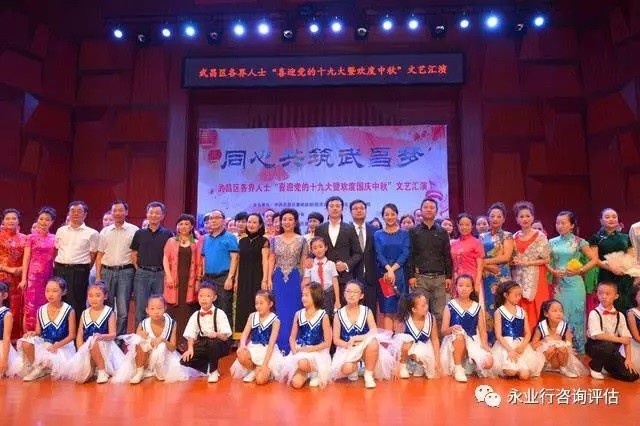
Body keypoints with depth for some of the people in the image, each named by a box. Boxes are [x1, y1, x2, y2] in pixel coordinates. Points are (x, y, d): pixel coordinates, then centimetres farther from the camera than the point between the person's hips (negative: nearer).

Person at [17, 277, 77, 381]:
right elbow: (39, 331, 9)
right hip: (43, 344, 4)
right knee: (26, 343, -25)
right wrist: (33, 333, -14)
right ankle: (36, 368, -2)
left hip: (62, 345, -3)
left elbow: (72, 335, -9)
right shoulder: (41, 311, 3)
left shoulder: (69, 311, -11)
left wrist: (56, 346, -20)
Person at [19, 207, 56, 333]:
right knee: (31, 306, -2)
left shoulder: (54, 238, 10)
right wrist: (24, 279, -6)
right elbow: (26, 259, 0)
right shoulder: (31, 237, 1)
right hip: (34, 275, -3)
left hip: (49, 276, 3)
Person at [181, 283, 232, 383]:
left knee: (212, 342, -38)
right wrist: (190, 348, -25)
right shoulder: (195, 315, 0)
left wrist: (216, 334, -37)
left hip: (218, 345, -4)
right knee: (185, 360, -19)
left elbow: (225, 336, -16)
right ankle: (207, 369, 8)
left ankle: (213, 371, -11)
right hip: (203, 344, 4)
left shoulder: (219, 314, -11)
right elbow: (190, 335, -7)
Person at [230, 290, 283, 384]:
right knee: (241, 354, -33)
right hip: (253, 349, 4)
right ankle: (253, 371, -1)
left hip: (268, 351, -4)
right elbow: (244, 334, -2)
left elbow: (271, 343, -15)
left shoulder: (275, 321, -9)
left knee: (260, 380, -25)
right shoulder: (252, 316, 4)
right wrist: (242, 346, -26)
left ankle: (267, 370, 12)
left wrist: (265, 363, -22)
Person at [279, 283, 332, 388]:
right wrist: (294, 349, -11)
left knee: (303, 363, -37)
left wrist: (309, 349, -14)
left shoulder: (323, 316, -6)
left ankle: (315, 373, -2)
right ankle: (306, 374, 16)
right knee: (296, 383, -19)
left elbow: (327, 343, -6)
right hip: (299, 352, 3)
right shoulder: (298, 314, 5)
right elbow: (292, 337, 10)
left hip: (317, 352, -3)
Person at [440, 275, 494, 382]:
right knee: (459, 334, -38)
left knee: (488, 363, -27)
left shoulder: (477, 307, 6)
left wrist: (485, 345, -15)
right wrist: (452, 329, -27)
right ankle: (458, 368, -17)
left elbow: (482, 330, 4)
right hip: (454, 341, -1)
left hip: (473, 341, 2)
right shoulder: (450, 306, -1)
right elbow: (444, 331, -5)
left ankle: (473, 364, 12)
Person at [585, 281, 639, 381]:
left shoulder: (620, 315, 1)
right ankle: (595, 367, -7)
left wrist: (628, 358, -10)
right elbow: (597, 335, -24)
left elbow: (627, 338, -2)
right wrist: (619, 339, -20)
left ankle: (608, 365, 22)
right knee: (607, 346, -38)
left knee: (631, 376, -9)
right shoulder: (594, 313, -13)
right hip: (595, 346, -4)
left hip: (613, 348, 4)